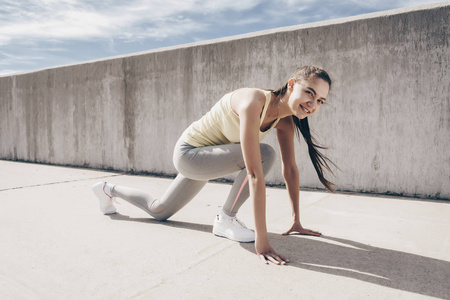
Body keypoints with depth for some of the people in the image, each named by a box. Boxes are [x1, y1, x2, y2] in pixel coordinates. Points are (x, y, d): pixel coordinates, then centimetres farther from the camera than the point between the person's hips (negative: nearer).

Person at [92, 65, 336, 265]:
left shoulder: (285, 120, -10)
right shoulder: (253, 102, -35)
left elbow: (290, 170, -4)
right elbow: (255, 173, -41)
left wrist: (296, 221, -1)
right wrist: (261, 240, -40)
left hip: (206, 158, 8)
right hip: (188, 153, -8)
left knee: (158, 211, 24)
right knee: (264, 154, -28)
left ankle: (109, 190, 49)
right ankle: (226, 219, -9)